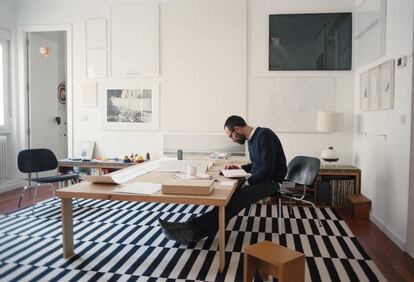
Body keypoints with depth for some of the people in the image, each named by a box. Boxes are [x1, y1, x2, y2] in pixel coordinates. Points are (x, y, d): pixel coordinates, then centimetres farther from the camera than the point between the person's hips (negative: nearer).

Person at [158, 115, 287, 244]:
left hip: (270, 181, -8)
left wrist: (248, 183, -15)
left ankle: (193, 230, -30)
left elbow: (268, 168, -22)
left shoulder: (264, 135, -16)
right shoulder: (251, 139, 12)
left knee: (235, 201, -27)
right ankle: (191, 228, -25)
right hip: (259, 179, 8)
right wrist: (240, 168, 9)